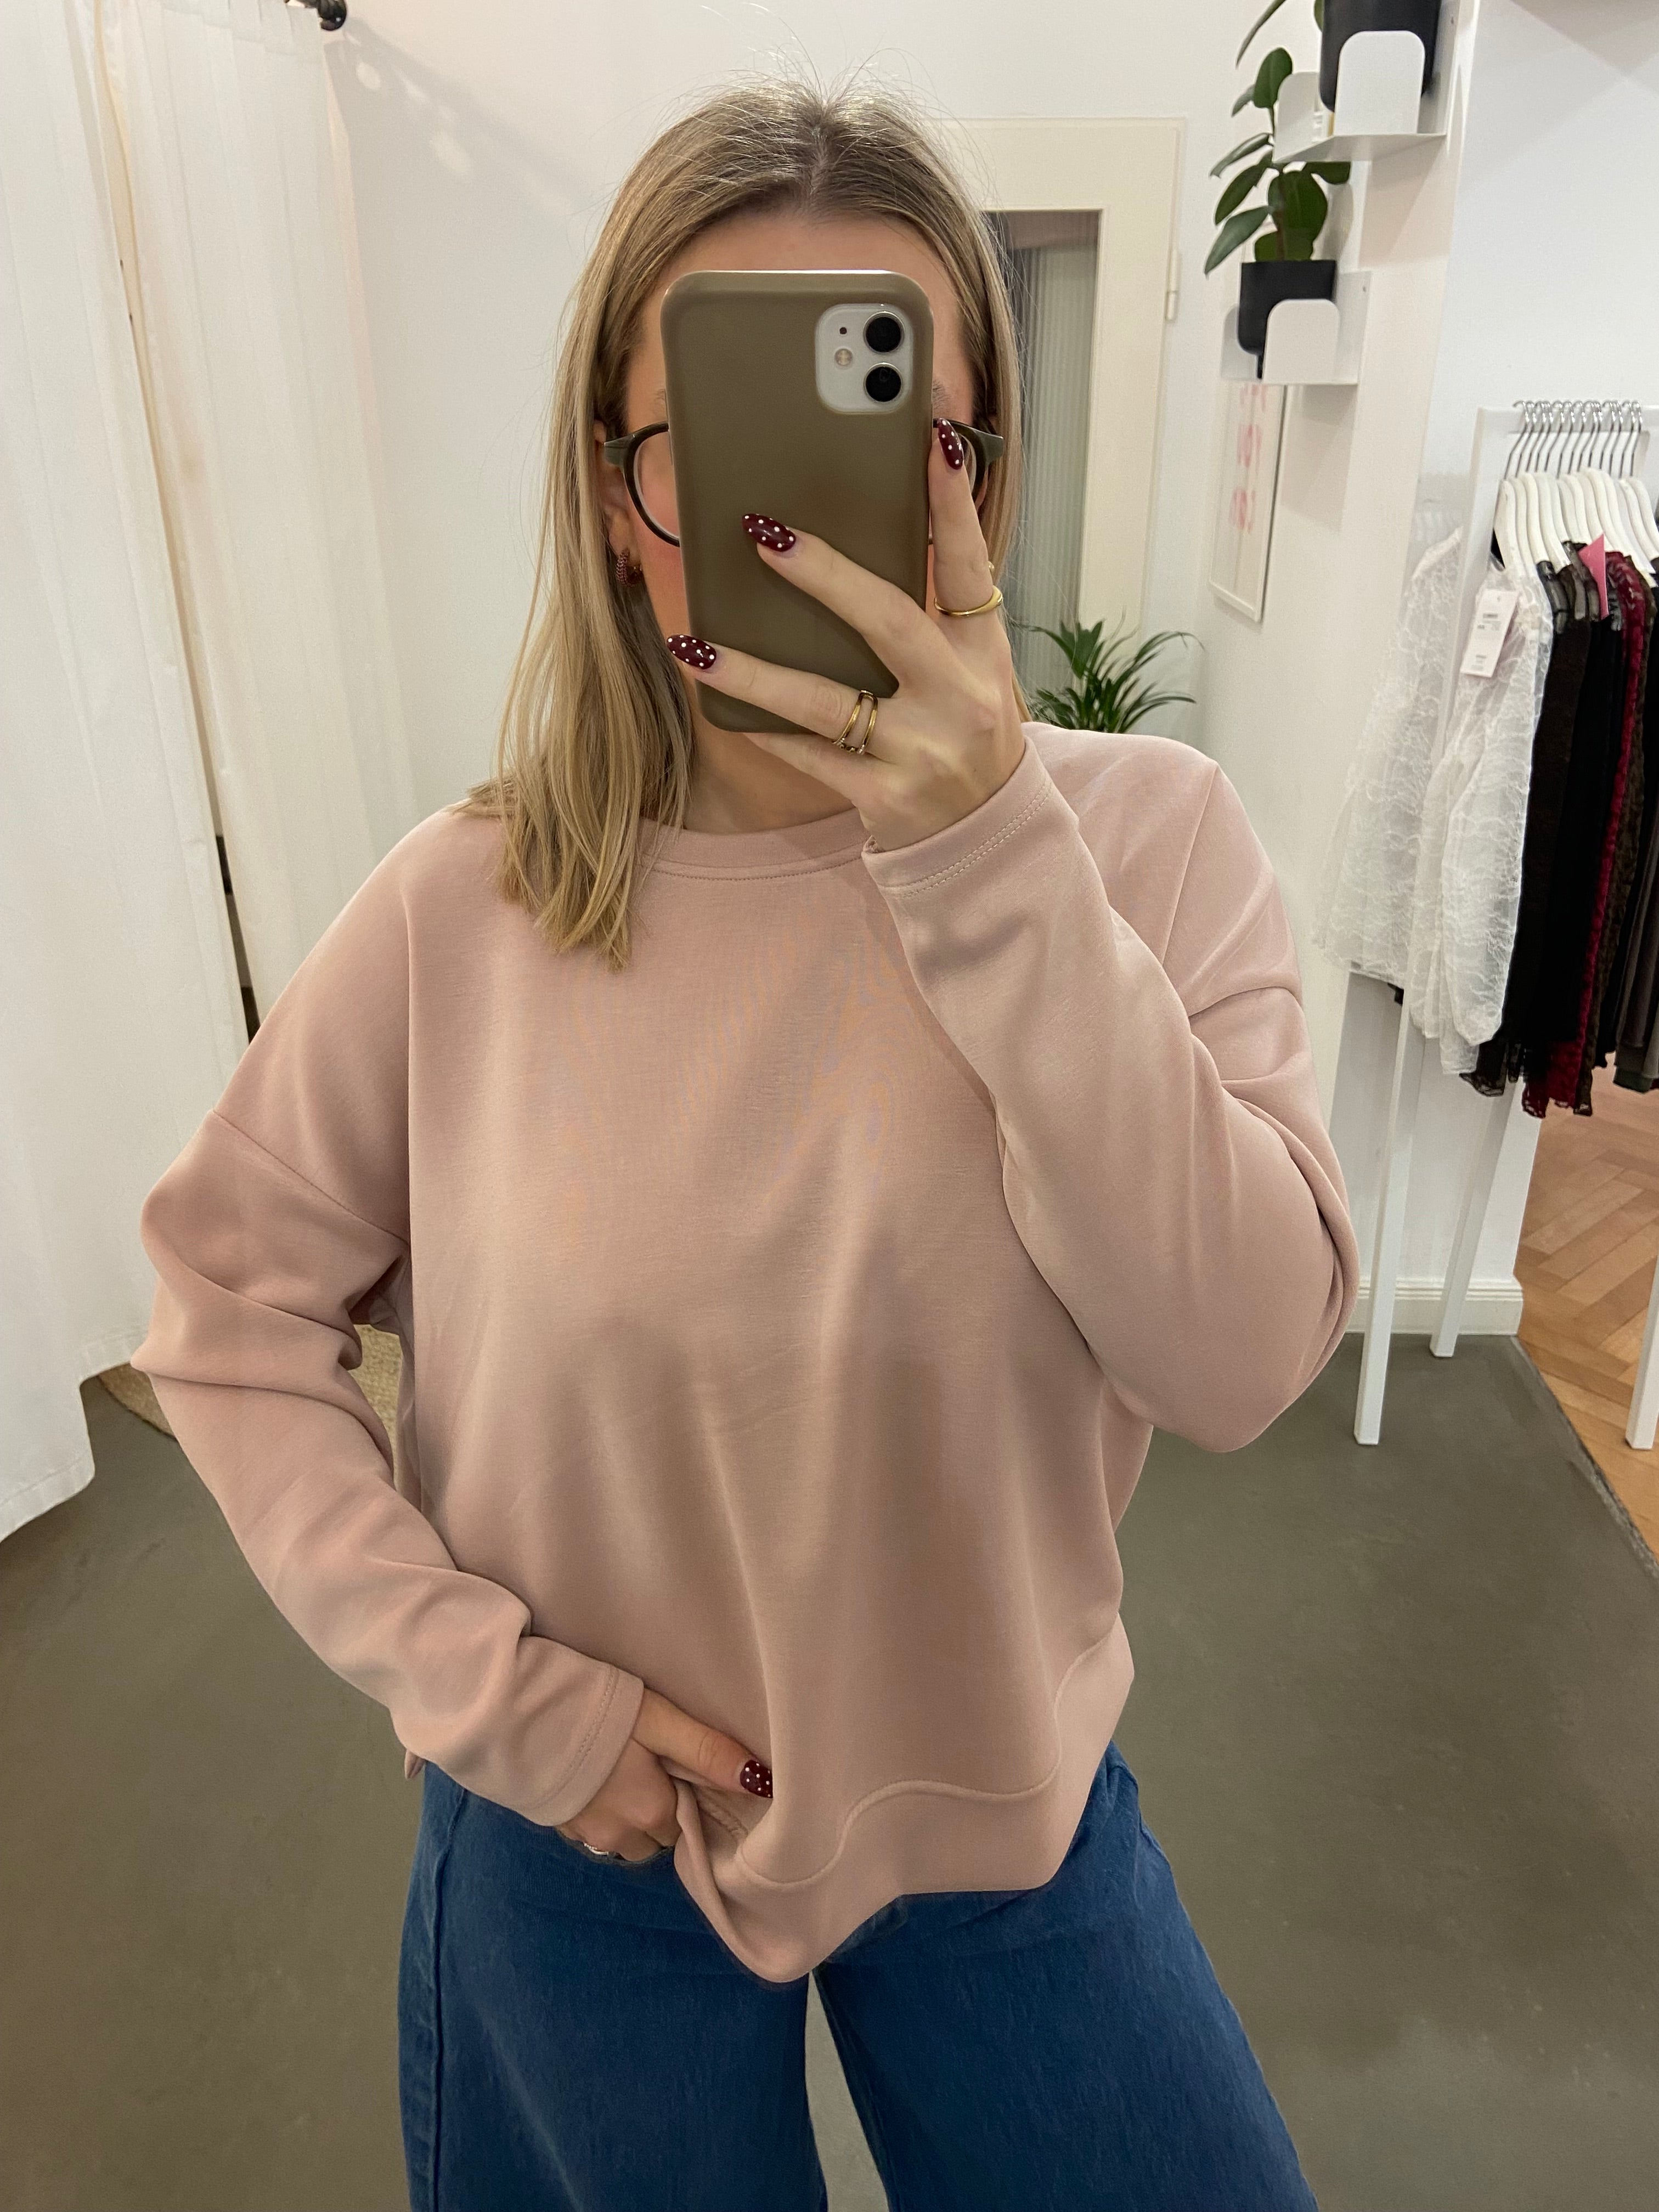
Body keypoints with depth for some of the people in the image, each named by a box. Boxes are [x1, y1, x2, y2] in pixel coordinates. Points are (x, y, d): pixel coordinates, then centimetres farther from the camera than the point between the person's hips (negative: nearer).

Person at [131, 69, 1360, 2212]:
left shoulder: (1142, 836, -15)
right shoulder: (468, 914, -16)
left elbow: (1242, 1358, -24)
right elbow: (225, 1307, -5)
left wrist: (992, 865, -33)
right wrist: (482, 1680, -13)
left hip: (1004, 1796, 1)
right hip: (581, 1824, 1)